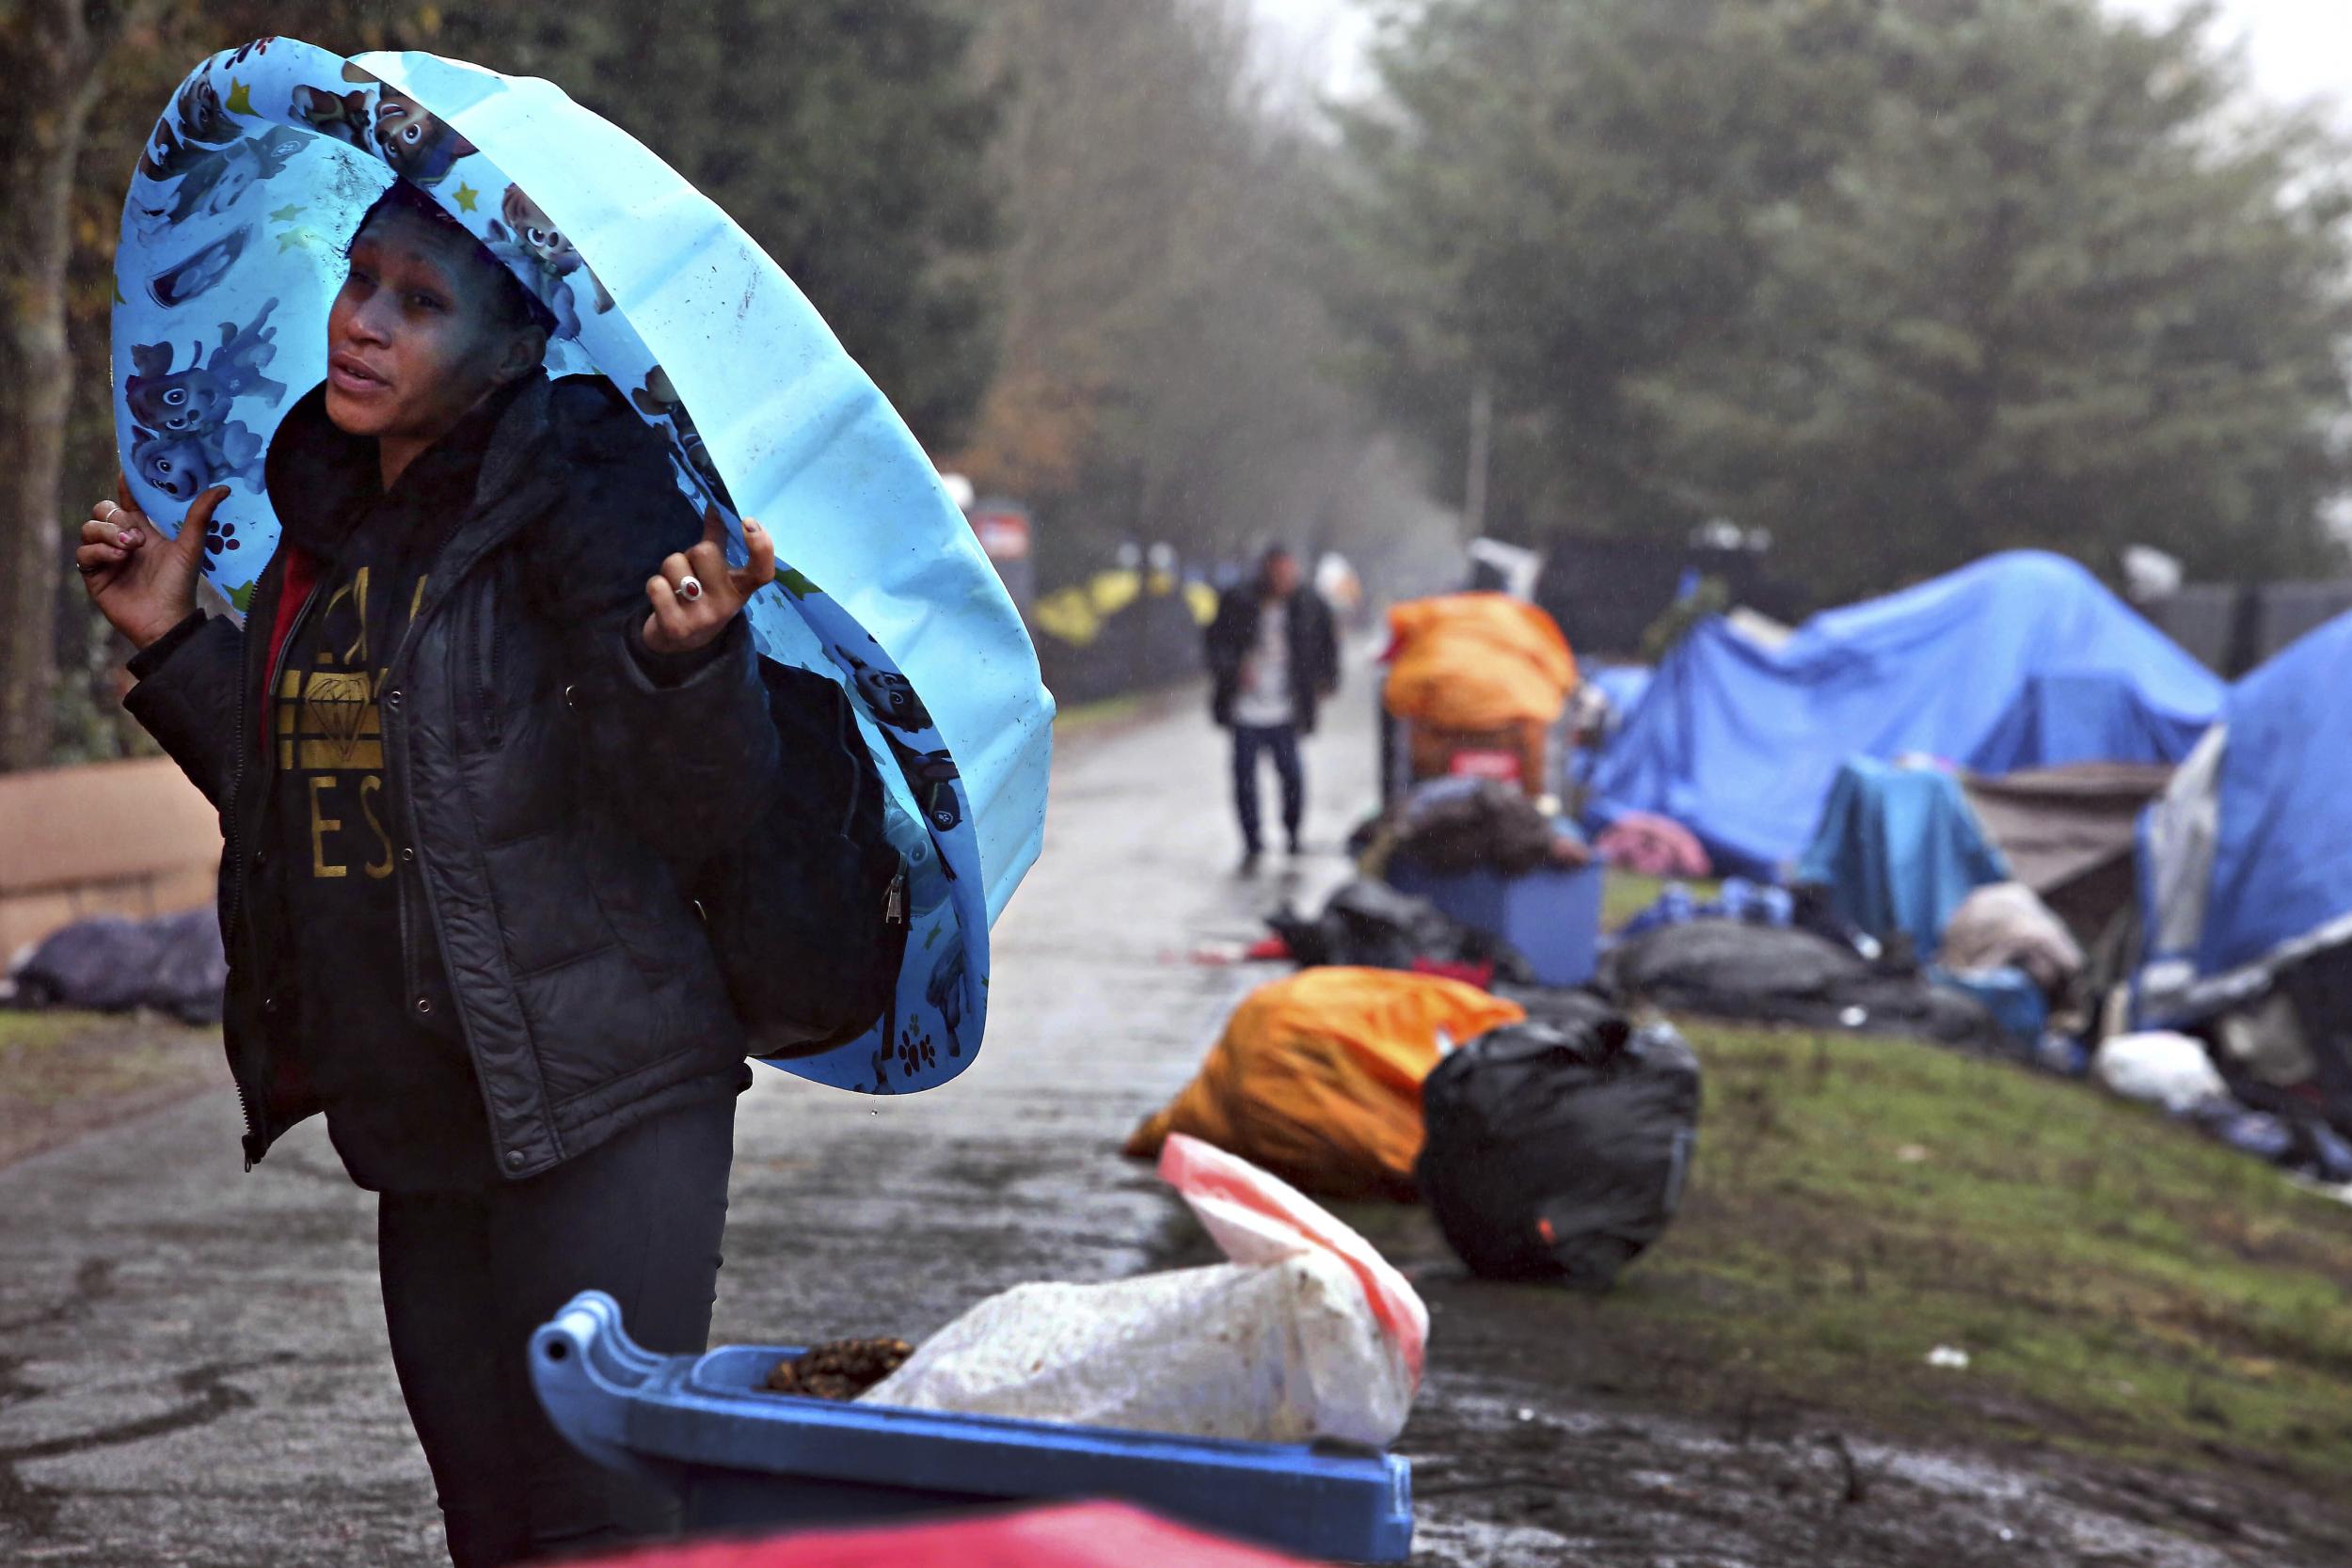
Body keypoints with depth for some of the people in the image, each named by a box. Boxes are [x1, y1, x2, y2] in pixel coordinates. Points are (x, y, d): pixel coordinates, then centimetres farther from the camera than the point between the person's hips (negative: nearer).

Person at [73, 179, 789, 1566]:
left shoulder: (579, 503, -11)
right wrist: (175, 646, 12)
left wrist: (686, 658, -35)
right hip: (421, 1129, 8)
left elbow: (701, 811, -16)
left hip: (597, 1113, -8)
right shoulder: (327, 516, 11)